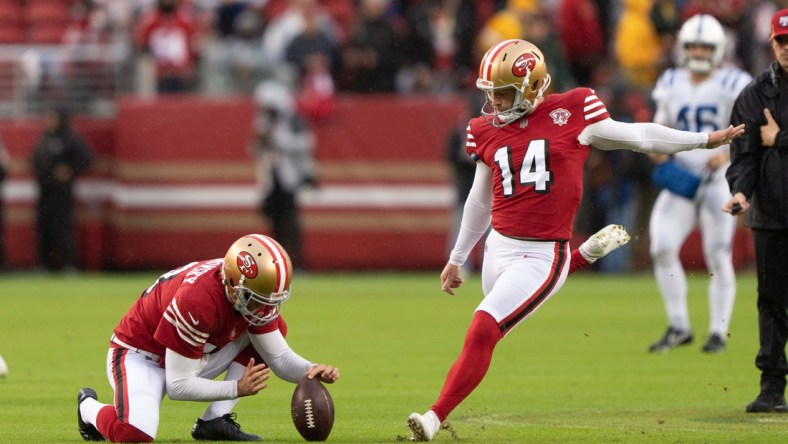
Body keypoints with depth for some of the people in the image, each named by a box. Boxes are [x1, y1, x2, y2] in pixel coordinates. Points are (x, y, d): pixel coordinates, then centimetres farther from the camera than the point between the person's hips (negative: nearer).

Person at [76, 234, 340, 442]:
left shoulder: (255, 294, -13)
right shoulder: (197, 300, -36)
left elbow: (279, 357, -3)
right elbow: (178, 386, -29)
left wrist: (311, 371, -25)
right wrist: (237, 388, -32)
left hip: (189, 357, 8)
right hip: (140, 356, -8)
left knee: (274, 329, -4)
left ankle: (215, 422, -7)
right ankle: (90, 408, 2)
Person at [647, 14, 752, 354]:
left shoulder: (731, 85, -6)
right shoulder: (671, 84, 8)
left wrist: (728, 152, -21)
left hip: (718, 180, -4)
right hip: (680, 178, 4)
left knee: (718, 258, -1)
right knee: (662, 248, -11)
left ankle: (718, 332, 12)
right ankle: (678, 327, 0)